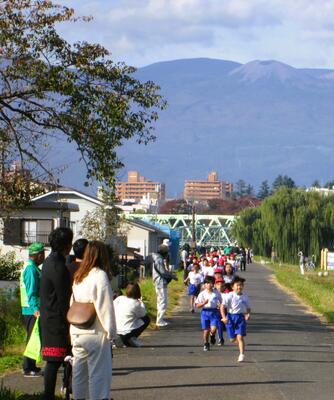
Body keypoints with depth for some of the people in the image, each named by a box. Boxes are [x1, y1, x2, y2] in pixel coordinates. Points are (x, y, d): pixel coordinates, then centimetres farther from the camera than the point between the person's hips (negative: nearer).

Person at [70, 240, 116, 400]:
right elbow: (106, 306, -14)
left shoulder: (78, 277, 9)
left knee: (79, 371, 14)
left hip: (77, 333, 7)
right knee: (99, 371, -2)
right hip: (96, 333, -7)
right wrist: (110, 331, -8)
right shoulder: (100, 276, -13)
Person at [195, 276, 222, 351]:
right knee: (206, 330, 3)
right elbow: (197, 305, -4)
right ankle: (206, 344, 25)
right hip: (205, 312, 0)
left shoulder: (217, 293, 3)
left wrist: (219, 305, -4)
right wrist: (204, 303, -21)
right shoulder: (202, 294, -2)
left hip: (214, 312, 0)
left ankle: (212, 336, 21)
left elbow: (220, 302, 18)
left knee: (213, 329, -16)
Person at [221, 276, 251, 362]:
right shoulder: (229, 296, -8)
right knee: (232, 339, 6)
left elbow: (248, 308, 15)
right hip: (231, 317, -1)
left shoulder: (245, 297, 4)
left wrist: (248, 314, -6)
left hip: (241, 317, 1)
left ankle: (242, 355, -10)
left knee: (240, 337, -12)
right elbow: (222, 306, -11)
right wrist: (224, 317, -21)